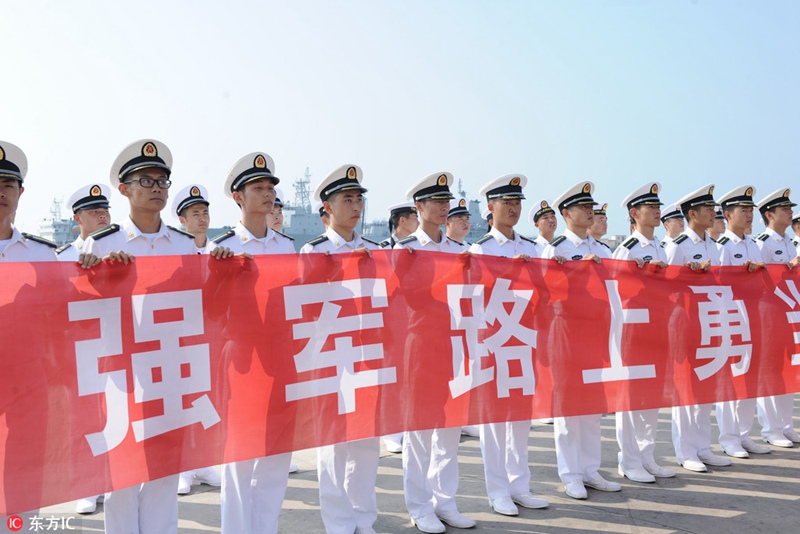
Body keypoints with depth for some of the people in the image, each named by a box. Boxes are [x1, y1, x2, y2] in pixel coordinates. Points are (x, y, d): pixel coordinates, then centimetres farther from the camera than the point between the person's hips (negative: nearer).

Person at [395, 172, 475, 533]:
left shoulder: (458, 249, 11)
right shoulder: (405, 249, -3)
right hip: (419, 340, -5)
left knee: (451, 422, 9)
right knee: (419, 425, 2)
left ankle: (445, 501, 22)